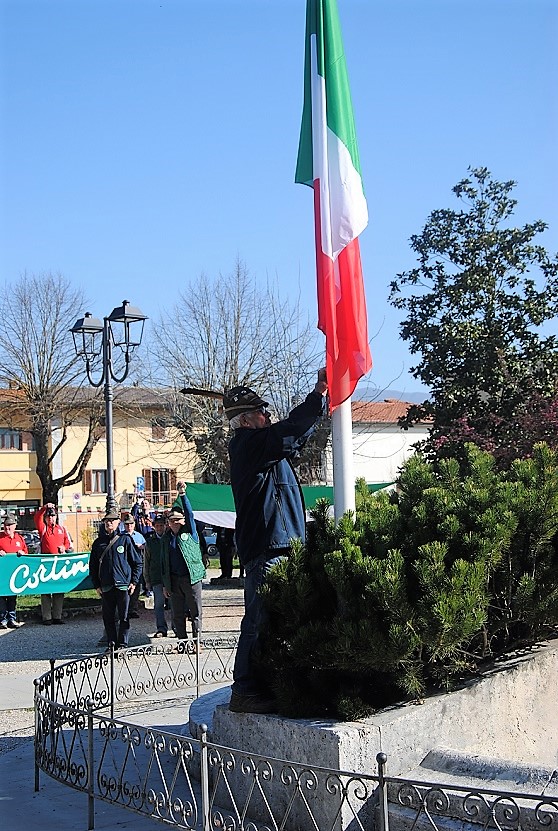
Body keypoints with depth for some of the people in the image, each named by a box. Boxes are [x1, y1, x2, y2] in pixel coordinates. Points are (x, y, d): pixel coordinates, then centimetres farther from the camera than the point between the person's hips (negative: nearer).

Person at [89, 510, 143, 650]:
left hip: (123, 585, -3)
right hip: (106, 587, 3)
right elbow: (93, 566, 15)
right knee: (108, 617, 5)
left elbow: (137, 562, 5)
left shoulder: (125, 539, 3)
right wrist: (97, 585, 7)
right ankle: (111, 643, 13)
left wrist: (134, 582, -1)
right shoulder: (98, 542, 10)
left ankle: (123, 643, 5)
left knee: (124, 616, -2)